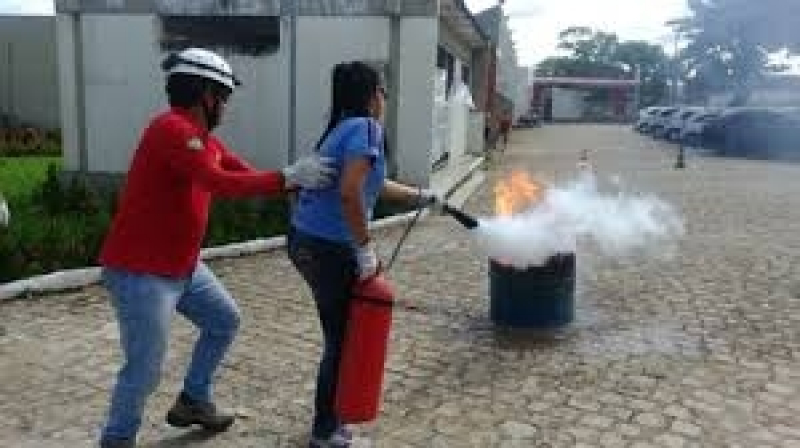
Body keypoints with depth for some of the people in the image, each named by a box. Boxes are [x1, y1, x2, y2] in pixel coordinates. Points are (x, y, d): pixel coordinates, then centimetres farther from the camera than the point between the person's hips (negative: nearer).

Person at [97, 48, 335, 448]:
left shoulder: (204, 137, 10)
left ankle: (193, 402, 35)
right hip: (140, 272, -10)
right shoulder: (172, 128, -21)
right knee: (145, 368, -3)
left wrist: (299, 177, -4)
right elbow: (220, 183, -30)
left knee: (224, 320, 20)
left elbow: (246, 174, 7)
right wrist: (288, 177, -27)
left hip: (184, 265, 10)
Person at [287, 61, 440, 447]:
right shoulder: (365, 126, -11)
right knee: (341, 340, 6)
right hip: (329, 248, -9)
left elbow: (373, 184, 30)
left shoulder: (342, 128, 17)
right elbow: (350, 192, -26)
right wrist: (365, 247, -17)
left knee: (339, 335, 21)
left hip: (307, 240, 9)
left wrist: (422, 197, 41)